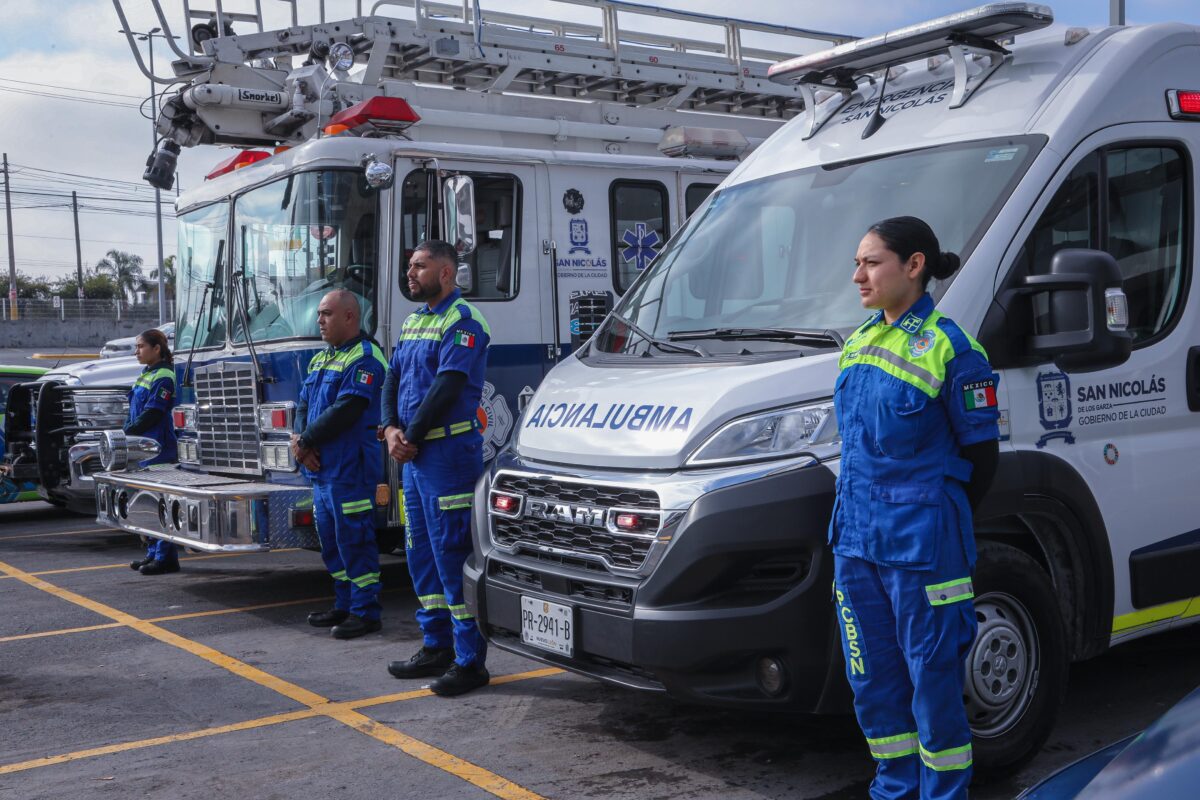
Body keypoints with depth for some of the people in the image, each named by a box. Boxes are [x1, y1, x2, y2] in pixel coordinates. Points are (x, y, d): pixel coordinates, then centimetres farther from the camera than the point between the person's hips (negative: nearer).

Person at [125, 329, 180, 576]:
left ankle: (166, 558, -4)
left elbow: (152, 414, -18)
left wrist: (127, 433, -17)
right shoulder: (146, 375, 18)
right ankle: (153, 553, 22)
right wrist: (126, 432, 7)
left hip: (158, 450, -10)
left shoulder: (163, 377, -11)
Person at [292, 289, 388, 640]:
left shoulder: (364, 358, -11)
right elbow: (303, 406, 16)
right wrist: (299, 441, -3)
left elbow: (344, 412, -20)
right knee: (330, 540, 15)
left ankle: (365, 611, 2)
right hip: (322, 469, 10)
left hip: (350, 470, -9)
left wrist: (305, 442, -13)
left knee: (354, 539, -5)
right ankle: (344, 605, 25)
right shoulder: (320, 360, 19)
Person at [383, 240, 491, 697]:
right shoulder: (414, 321, 18)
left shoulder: (462, 321, -10)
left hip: (449, 451, -10)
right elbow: (393, 378, 16)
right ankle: (437, 647, 25)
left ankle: (470, 660, -3)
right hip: (414, 455, 10)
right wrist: (392, 428, -1)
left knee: (452, 553, -9)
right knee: (421, 553, 14)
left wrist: (411, 438, -13)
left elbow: (447, 387, -18)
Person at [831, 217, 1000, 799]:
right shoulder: (858, 344, 11)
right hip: (855, 538, 7)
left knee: (932, 678, 2)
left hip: (921, 547, -7)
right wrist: (859, 513, 13)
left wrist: (939, 521, 3)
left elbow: (981, 455, -6)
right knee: (871, 678, 15)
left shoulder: (949, 349, -10)